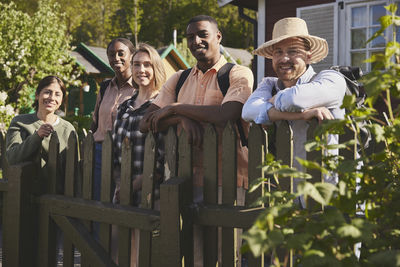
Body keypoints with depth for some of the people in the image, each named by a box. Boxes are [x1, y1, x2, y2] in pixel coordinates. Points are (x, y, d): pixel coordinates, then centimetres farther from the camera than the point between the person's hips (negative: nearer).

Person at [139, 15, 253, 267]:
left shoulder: (238, 74, 1)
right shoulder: (179, 80, 17)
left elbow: (225, 115, -17)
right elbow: (146, 123, 9)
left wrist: (175, 108, -6)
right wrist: (181, 119, -11)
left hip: (225, 179, -4)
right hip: (187, 178, 4)